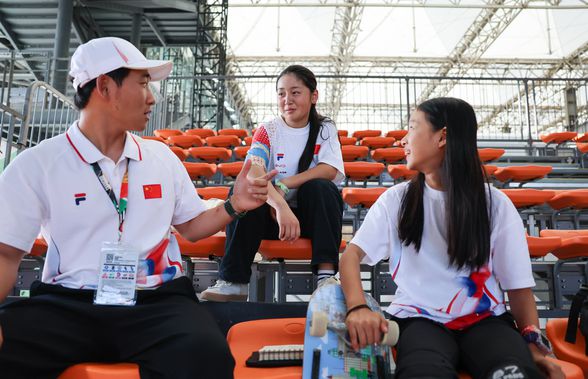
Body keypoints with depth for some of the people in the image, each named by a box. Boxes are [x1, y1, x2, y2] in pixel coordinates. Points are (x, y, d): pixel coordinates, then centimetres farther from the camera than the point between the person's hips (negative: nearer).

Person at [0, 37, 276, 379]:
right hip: (66, 303, -1)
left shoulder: (162, 156, 14)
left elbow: (191, 226, 21)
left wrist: (233, 205, 2)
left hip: (157, 300, 2)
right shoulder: (35, 164, 4)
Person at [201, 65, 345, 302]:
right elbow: (254, 175, -23)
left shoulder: (325, 130, 2)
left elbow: (331, 170, -16)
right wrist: (281, 205, -42)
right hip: (271, 212, 0)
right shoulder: (268, 131, -4)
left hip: (311, 214, 1)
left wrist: (283, 185, -23)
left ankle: (327, 275, -32)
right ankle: (233, 282, -27)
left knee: (321, 188, -29)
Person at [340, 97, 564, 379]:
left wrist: (533, 341, -11)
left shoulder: (496, 204, 3)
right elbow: (352, 254, -5)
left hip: (484, 320, 2)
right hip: (420, 318, -1)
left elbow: (518, 283, 4)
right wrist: (358, 307, -23)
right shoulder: (396, 199, 4)